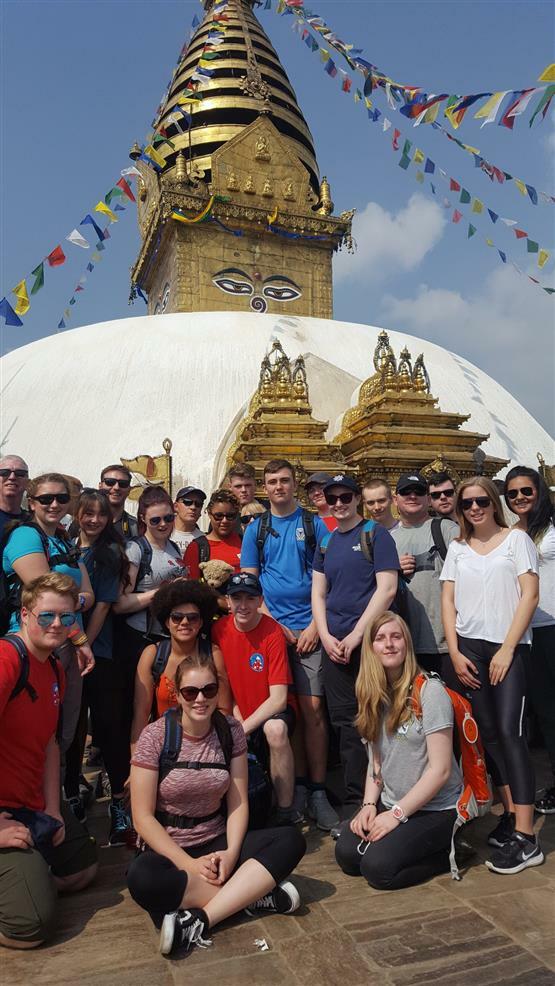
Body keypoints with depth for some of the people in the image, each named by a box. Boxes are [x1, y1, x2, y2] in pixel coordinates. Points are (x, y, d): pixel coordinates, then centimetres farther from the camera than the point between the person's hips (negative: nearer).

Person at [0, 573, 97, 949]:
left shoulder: (56, 671, 6)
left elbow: (49, 743, 10)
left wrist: (53, 810, 4)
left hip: (35, 806, 9)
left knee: (85, 869, 20)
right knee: (33, 925, -12)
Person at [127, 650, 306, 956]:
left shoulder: (231, 730, -3)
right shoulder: (155, 736, -13)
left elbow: (238, 802, -1)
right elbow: (143, 816, -12)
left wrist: (231, 853, -17)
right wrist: (190, 865, -18)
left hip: (217, 844, 3)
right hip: (168, 849, -3)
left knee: (291, 840, -19)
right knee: (142, 877, -38)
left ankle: (200, 920, -25)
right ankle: (253, 894, -21)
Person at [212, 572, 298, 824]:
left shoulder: (273, 632, -18)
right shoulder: (219, 629, -7)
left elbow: (278, 699, -20)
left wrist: (243, 728, -23)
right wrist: (236, 720, -10)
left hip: (271, 713, -3)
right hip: (236, 715, 4)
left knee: (275, 729, -35)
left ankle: (286, 813, -17)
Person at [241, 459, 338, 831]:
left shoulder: (314, 524, 5)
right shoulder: (256, 529, 10)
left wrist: (315, 626, -8)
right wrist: (274, 625, -3)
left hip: (308, 629, -1)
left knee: (312, 708, -4)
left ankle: (318, 791, 9)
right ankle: (298, 785, 21)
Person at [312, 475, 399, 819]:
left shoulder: (376, 535, -3)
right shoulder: (326, 543, 13)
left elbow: (387, 589, -11)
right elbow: (318, 593, 14)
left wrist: (356, 635, -13)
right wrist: (326, 637, 0)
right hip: (334, 645, 5)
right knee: (345, 722, 10)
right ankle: (355, 798, 24)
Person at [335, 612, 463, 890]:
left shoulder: (429, 690, -16)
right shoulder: (374, 695, 5)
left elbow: (440, 769, -17)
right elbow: (376, 759, 10)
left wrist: (397, 813, -16)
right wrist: (369, 804, -5)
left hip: (436, 808, -6)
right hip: (390, 805, 6)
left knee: (377, 868, -20)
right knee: (346, 854, -14)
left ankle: (449, 852, 3)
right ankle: (402, 838, 10)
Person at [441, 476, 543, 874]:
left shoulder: (516, 539, 3)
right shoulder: (457, 548, 13)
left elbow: (530, 595, -4)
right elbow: (449, 601, 10)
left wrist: (507, 649, -10)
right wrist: (455, 652, 0)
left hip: (509, 647, -4)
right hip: (469, 647, 4)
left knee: (510, 731, -10)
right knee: (489, 732, 7)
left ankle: (526, 837, -6)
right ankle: (511, 811, 22)